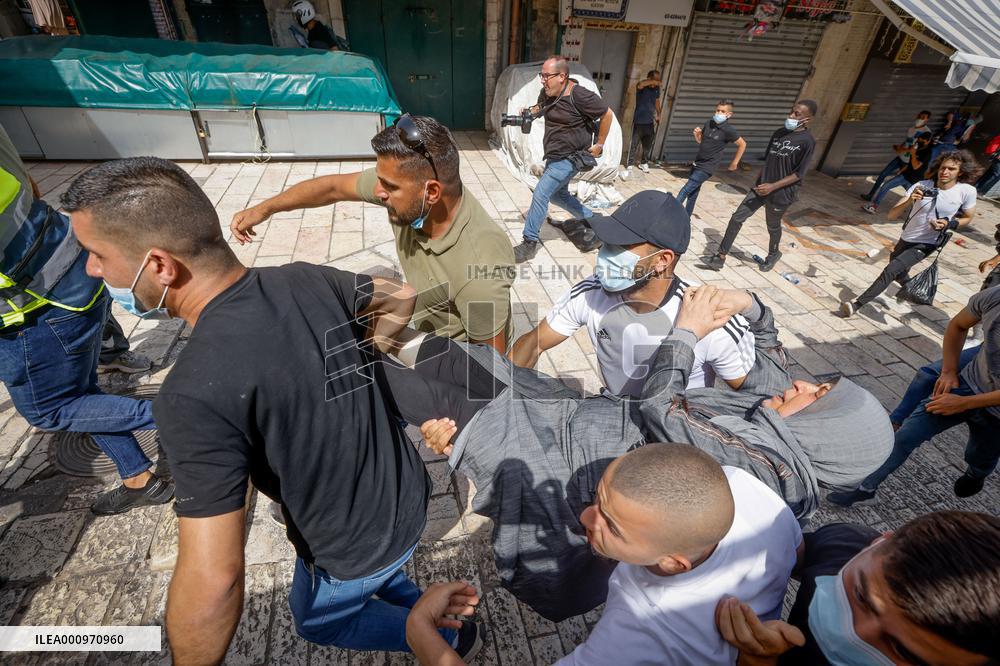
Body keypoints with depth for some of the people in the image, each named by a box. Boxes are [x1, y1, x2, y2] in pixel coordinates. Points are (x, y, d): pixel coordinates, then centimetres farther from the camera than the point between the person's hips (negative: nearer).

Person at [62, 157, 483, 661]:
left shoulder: (195, 395, -34)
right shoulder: (308, 281, -15)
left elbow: (212, 581, -31)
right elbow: (401, 297, 3)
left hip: (357, 546, -5)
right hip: (408, 497, 6)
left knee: (318, 617, 30)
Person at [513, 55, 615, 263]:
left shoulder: (580, 96, -21)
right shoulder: (547, 92, 1)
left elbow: (607, 114, -11)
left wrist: (599, 145, -6)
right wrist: (530, 112, 0)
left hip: (569, 158, -9)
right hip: (554, 156, 9)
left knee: (540, 195, -15)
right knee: (558, 195, 20)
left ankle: (529, 243, -6)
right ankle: (590, 219, 38)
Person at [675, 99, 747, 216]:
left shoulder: (729, 130, -15)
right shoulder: (709, 123, 1)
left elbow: (742, 144, -3)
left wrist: (735, 163, 2)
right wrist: (697, 134, -5)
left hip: (707, 167, -6)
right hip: (697, 162, 7)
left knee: (686, 190, -15)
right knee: (693, 192, 14)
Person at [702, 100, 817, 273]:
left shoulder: (807, 141, -12)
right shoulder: (779, 133, 6)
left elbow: (799, 174, -14)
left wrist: (773, 186, -23)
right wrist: (759, 182, 15)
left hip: (781, 193, -5)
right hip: (761, 187, 5)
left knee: (773, 227, 14)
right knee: (737, 218, -5)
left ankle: (773, 254, 43)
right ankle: (720, 258, -3)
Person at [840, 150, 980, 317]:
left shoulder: (967, 191, -12)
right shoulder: (921, 186, -12)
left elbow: (967, 218, 5)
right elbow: (891, 215, -17)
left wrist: (948, 224, -15)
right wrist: (909, 202, -35)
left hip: (925, 245, -4)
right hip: (905, 240, 4)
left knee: (891, 270, -24)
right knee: (898, 275, 25)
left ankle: (857, 304, -23)